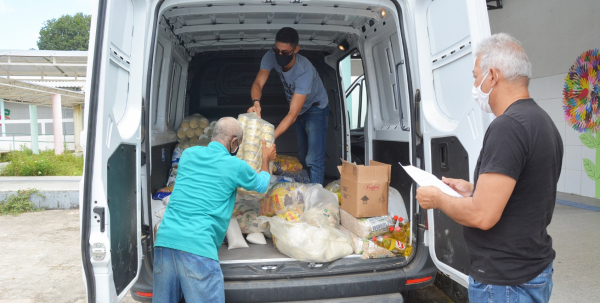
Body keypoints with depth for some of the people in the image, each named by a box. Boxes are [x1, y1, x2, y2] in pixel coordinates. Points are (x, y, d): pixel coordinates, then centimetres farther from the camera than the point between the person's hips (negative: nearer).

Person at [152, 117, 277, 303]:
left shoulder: (188, 154, 15)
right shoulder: (236, 166, 2)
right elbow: (262, 185, 23)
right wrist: (266, 159, 42)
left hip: (164, 240, 6)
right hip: (197, 246, -6)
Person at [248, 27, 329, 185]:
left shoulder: (305, 70, -38)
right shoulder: (271, 56, -21)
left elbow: (292, 114, -40)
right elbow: (258, 84, -26)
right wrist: (256, 103, -50)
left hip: (316, 108, -6)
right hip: (299, 109, 6)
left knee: (313, 160, -15)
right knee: (302, 157, 16)